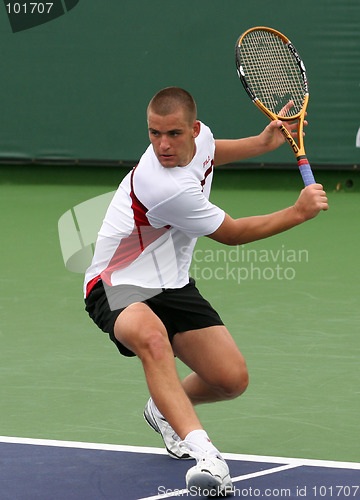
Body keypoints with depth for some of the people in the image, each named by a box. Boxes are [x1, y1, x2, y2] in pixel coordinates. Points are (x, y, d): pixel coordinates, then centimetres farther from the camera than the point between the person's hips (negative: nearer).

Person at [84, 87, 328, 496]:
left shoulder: (199, 136, -6)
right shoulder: (166, 188, -31)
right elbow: (231, 234, -15)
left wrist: (262, 143, 17)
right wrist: (299, 212, -8)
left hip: (171, 283, 8)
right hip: (119, 286, -8)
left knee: (231, 380, -3)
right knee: (151, 336, -42)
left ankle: (166, 409, 30)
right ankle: (203, 453, -54)